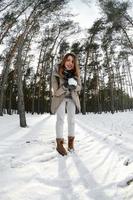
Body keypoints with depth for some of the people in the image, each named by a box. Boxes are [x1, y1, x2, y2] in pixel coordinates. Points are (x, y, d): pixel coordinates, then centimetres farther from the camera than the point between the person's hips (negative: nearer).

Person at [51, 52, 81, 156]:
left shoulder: (76, 73, -14)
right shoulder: (57, 72, -23)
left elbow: (79, 86, -6)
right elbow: (56, 91, -22)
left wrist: (74, 86, -29)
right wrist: (65, 86, -39)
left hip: (72, 98, 3)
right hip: (60, 97, -3)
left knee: (72, 119, 2)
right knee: (60, 119, -9)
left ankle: (71, 142, 13)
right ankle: (59, 144, -4)